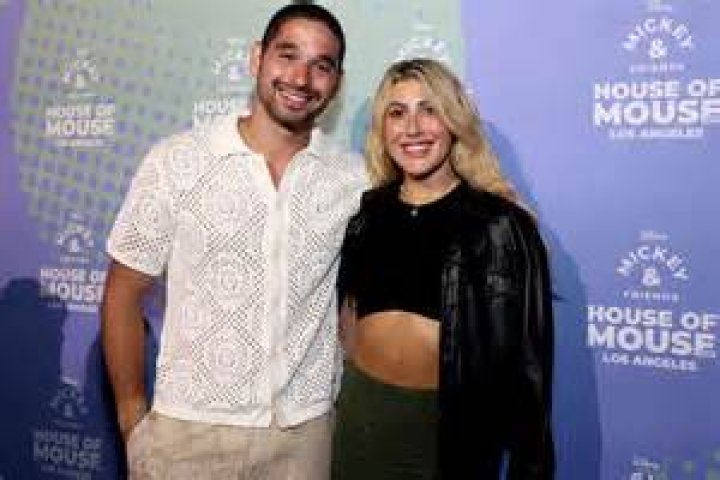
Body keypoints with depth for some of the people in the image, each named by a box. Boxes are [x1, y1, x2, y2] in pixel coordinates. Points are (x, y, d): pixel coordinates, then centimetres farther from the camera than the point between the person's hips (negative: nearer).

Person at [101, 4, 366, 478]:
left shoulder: (354, 178, -3)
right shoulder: (175, 162, -9)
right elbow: (123, 297, -3)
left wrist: (350, 400, 2)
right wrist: (133, 417, -2)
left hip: (306, 432, 2)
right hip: (188, 430, -1)